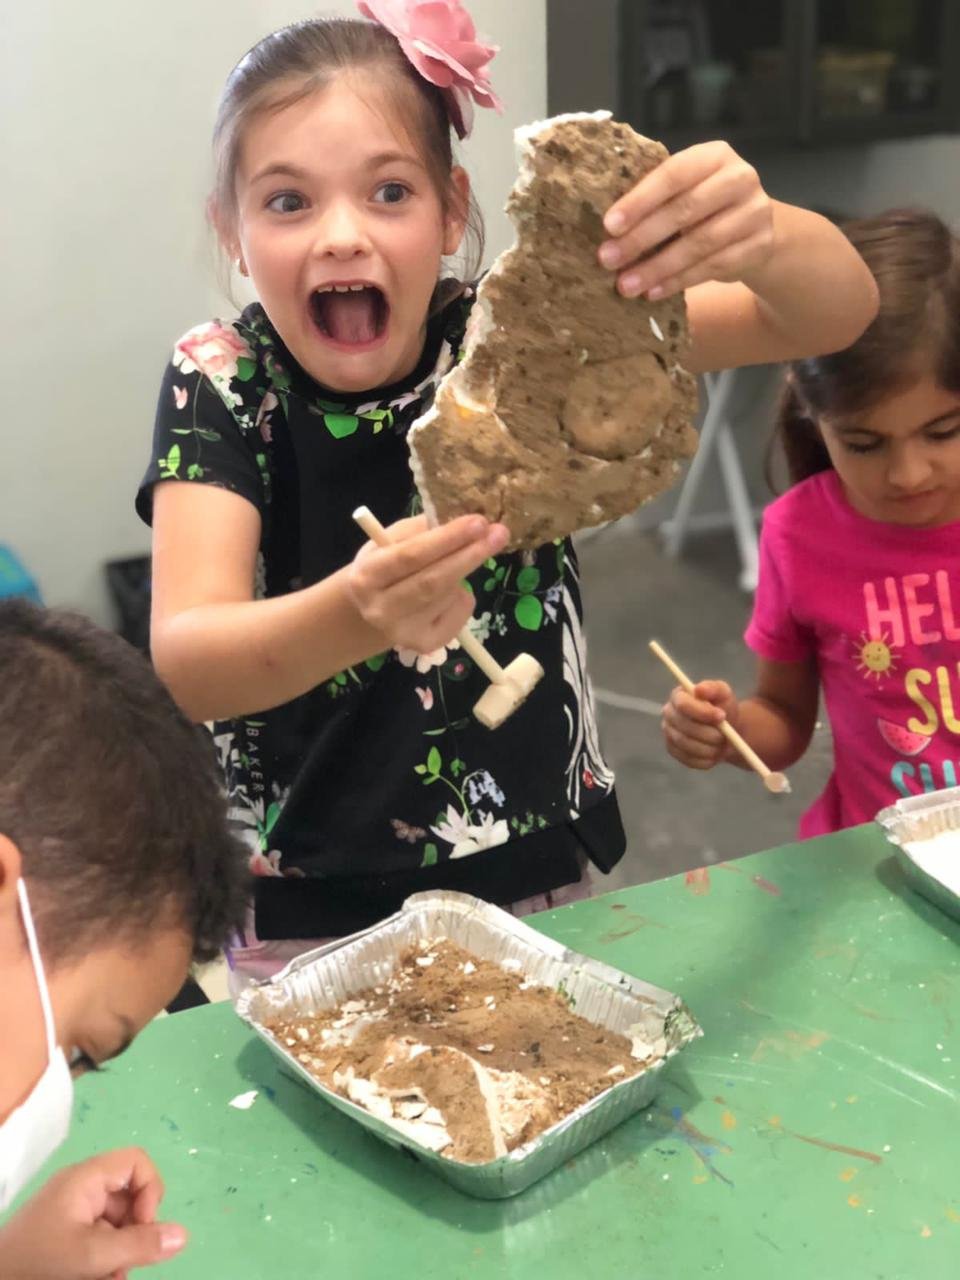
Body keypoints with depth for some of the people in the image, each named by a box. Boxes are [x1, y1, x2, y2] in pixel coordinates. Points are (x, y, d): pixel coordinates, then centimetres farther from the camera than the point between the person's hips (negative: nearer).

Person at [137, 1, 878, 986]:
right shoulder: (222, 382, -14)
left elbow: (835, 314, -19)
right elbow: (185, 663, -28)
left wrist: (757, 235, -42)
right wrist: (352, 616, -49)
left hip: (538, 880, 2)